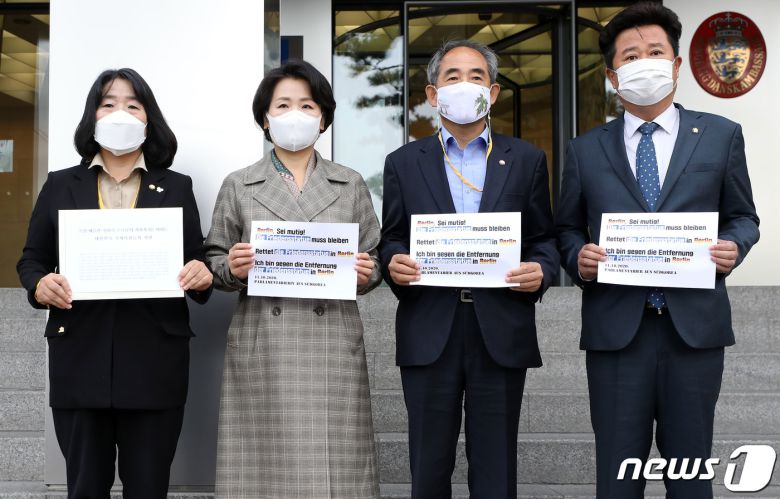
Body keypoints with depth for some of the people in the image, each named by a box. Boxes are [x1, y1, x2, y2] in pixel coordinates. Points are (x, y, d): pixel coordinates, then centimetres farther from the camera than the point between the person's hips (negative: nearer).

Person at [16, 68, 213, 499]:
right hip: (80, 360, 1)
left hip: (154, 361, 0)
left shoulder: (176, 187, 9)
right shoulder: (60, 186, 10)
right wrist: (40, 286, -12)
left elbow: (198, 264, 9)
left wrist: (202, 275, -14)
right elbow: (31, 260, 10)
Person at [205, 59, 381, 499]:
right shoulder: (238, 186, 9)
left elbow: (376, 261, 12)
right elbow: (213, 260, 10)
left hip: (333, 346, 1)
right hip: (262, 349, 0)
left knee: (336, 463, -1)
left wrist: (366, 274, -9)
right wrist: (232, 269, -11)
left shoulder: (351, 184, 11)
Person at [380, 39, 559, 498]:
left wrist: (541, 270, -12)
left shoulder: (526, 160, 8)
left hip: (502, 333, 0)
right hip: (428, 333, 1)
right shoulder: (404, 163, 9)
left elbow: (545, 239, 9)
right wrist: (393, 263, -12)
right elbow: (391, 240, 10)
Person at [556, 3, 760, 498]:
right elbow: (567, 229, 13)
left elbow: (743, 217, 11)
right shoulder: (586, 149, 8)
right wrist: (579, 258, -8)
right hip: (615, 327, 0)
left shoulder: (721, 135, 6)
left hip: (695, 325, 0)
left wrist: (734, 247, -11)